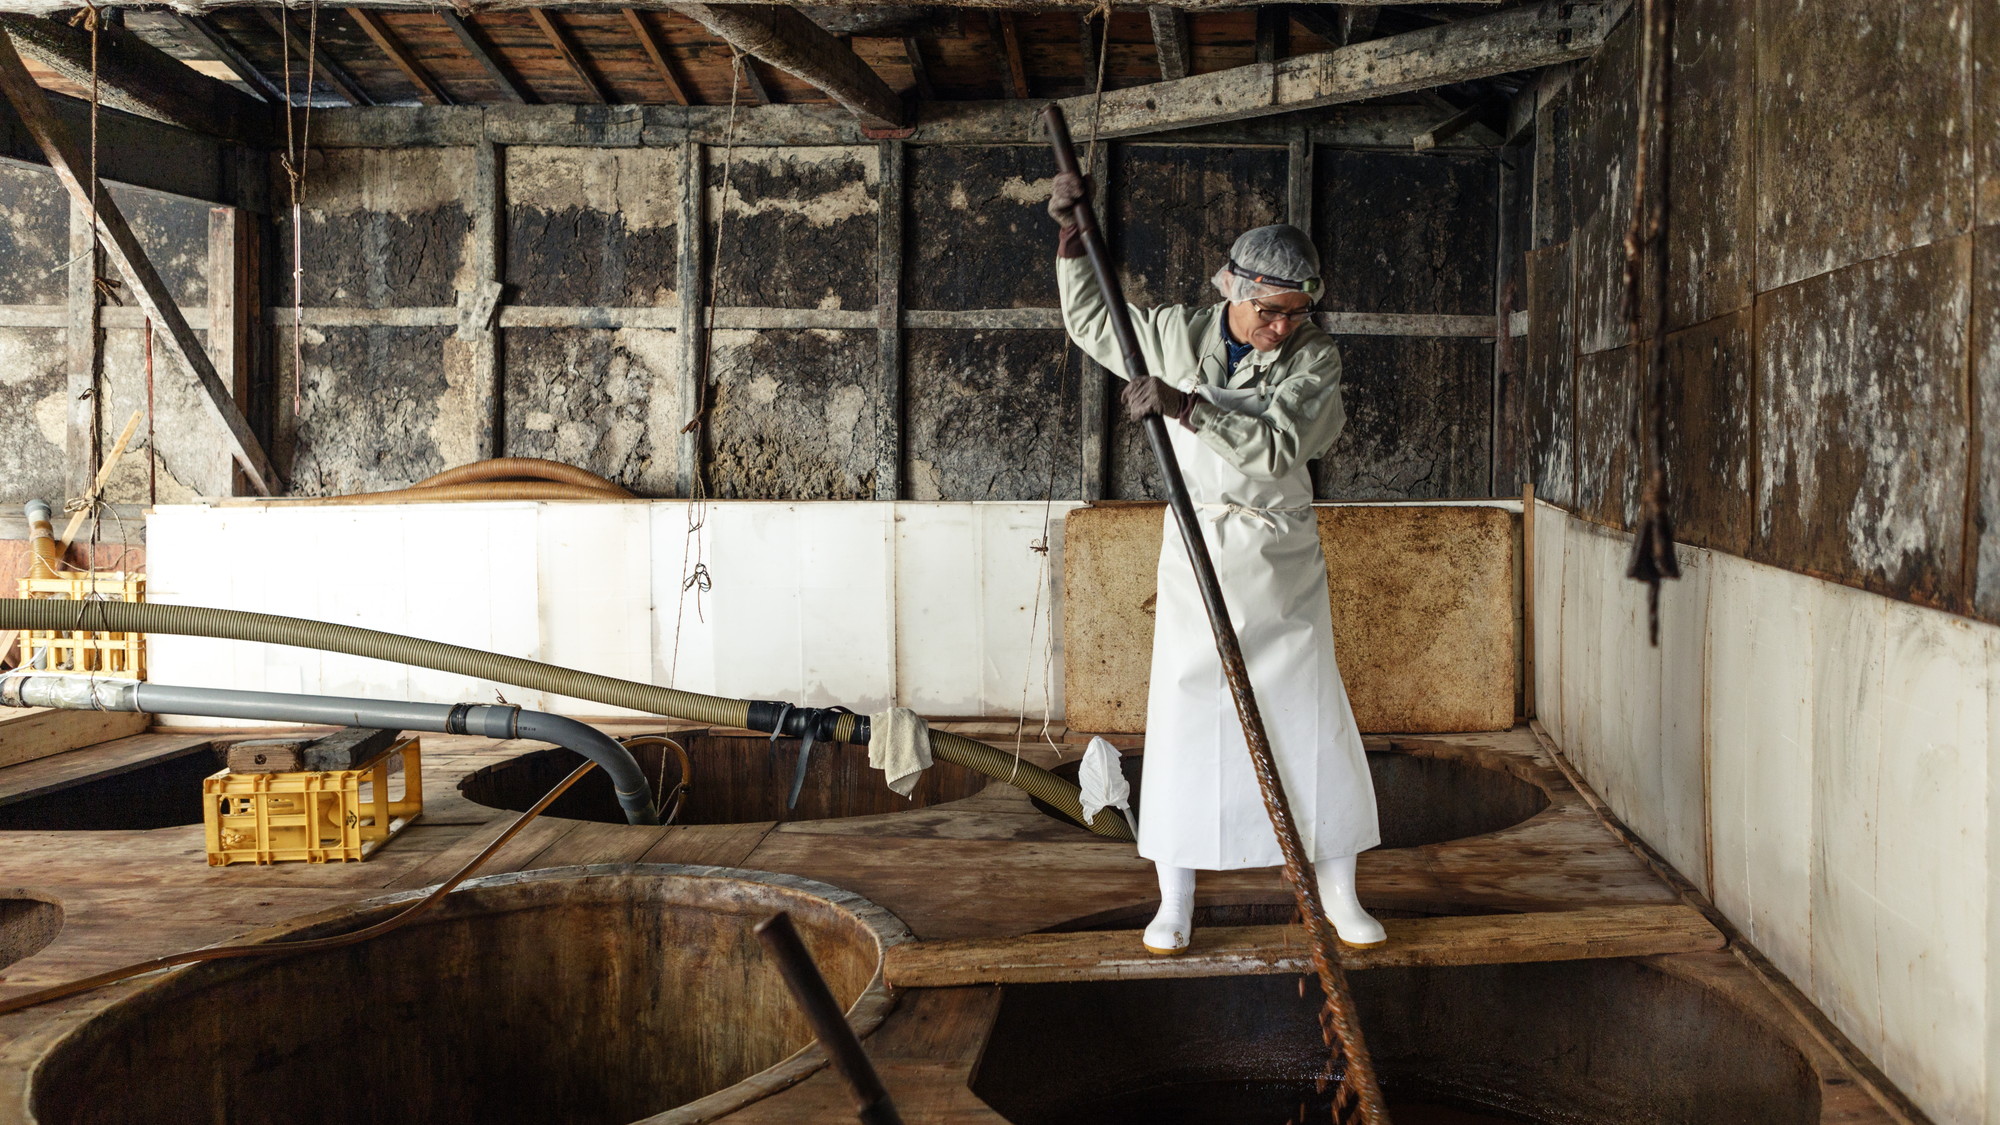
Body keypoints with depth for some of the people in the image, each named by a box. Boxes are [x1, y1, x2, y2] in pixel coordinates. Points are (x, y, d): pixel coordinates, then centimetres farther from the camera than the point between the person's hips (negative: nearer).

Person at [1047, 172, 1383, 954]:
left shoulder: (1316, 357, -10)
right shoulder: (1179, 336, -3)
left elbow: (1276, 447, -26)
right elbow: (1091, 323, 13)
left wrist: (1189, 406, -37)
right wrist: (1072, 237, 1)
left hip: (1282, 563, -1)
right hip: (1197, 557, 1)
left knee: (1312, 718, 2)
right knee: (1184, 718, 0)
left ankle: (1339, 894, 16)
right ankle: (1175, 901, 11)